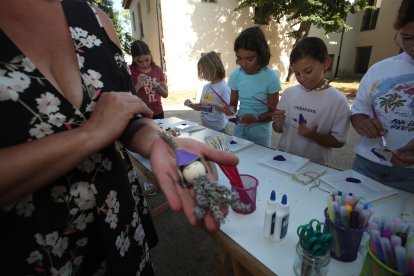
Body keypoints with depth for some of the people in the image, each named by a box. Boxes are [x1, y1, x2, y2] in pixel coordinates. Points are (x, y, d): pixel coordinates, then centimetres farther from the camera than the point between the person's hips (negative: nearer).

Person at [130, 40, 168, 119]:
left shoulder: (157, 69, 4)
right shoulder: (129, 71, -5)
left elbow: (165, 94, 7)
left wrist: (157, 86, -10)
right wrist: (138, 85, -19)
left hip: (158, 114, 3)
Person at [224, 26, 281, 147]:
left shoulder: (271, 77, -15)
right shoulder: (235, 75, -5)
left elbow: (273, 112, -10)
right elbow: (233, 103, 5)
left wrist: (255, 118, -28)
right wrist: (231, 109, -18)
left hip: (260, 133, -3)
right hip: (239, 129, 3)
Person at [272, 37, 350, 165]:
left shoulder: (338, 100, -9)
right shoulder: (289, 93, -1)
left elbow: (339, 141, -5)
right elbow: (278, 129, 7)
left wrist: (313, 135, -20)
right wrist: (278, 124, -13)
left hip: (314, 166, -2)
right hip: (283, 159, 2)